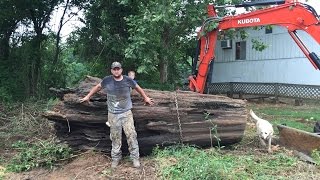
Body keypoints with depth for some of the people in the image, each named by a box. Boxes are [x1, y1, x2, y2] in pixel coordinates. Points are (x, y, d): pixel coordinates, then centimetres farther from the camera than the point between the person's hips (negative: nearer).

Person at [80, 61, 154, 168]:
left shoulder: (128, 80, -5)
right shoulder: (107, 80, -4)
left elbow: (138, 88, 12)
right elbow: (97, 87, 14)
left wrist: (146, 98, 22)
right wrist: (87, 97, 22)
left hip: (126, 113, 0)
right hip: (113, 114, 1)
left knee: (131, 135, -5)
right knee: (115, 137, 7)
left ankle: (135, 158, 6)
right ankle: (116, 158, 21)